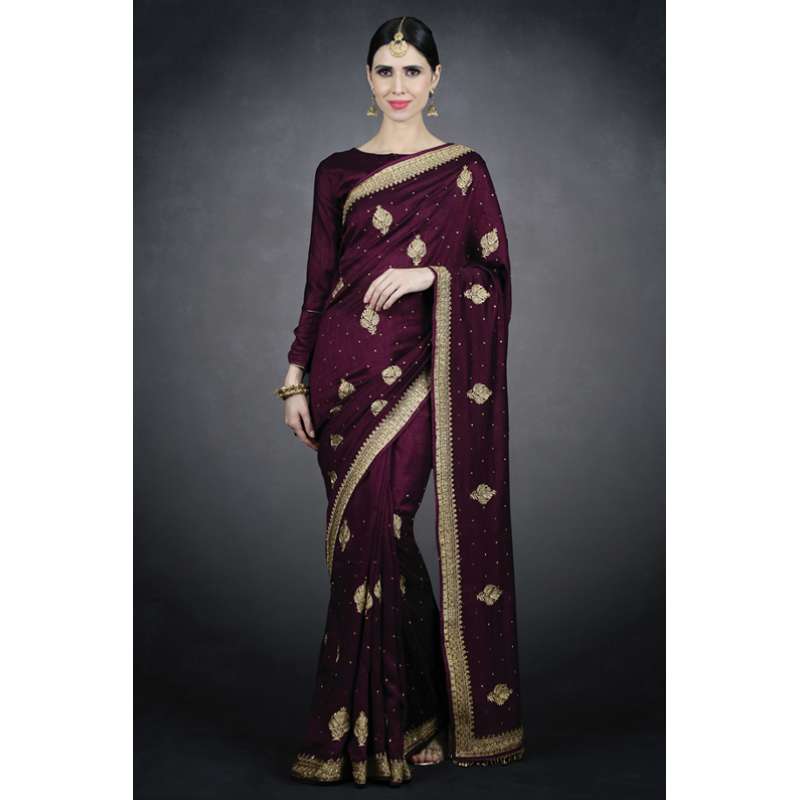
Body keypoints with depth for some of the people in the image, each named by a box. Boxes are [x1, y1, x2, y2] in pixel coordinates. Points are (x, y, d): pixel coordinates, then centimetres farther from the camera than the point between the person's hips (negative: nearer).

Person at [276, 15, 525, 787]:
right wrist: (296, 379, 4)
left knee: (369, 536, -10)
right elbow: (318, 280, 9)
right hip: (342, 368, 3)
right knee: (369, 539, 7)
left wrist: (428, 273, -14)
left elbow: (496, 274, 3)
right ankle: (418, 707, 25)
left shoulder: (464, 169, 5)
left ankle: (365, 730, 5)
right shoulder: (337, 171, 11)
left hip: (413, 372, -3)